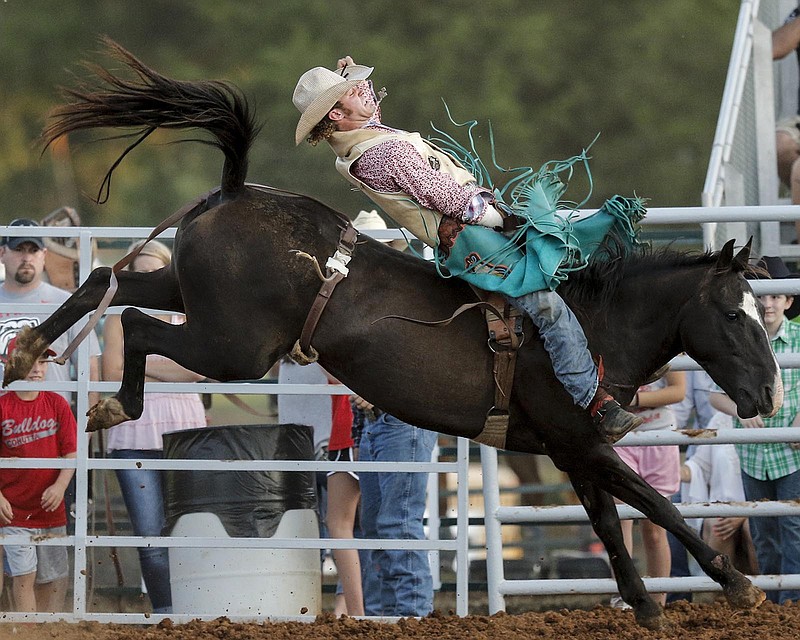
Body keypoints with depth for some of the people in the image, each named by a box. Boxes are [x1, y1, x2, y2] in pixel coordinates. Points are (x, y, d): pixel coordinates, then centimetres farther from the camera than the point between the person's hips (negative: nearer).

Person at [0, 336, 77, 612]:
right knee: (24, 576, -8)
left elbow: (71, 452, 2)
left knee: (54, 579, 8)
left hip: (51, 507, 3)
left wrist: (60, 486, -15)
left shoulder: (57, 404, 3)